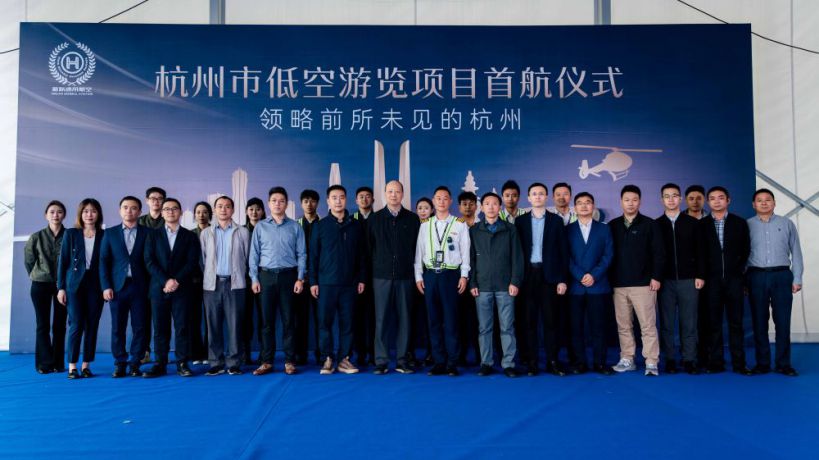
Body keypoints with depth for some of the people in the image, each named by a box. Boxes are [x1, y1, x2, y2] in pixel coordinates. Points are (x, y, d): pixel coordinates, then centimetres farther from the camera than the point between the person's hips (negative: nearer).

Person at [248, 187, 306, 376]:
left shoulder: (295, 227, 5)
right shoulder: (260, 227, 7)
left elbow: (301, 254, 4)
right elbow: (254, 254, 7)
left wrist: (300, 278, -3)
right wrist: (254, 278, 0)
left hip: (288, 276, -1)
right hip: (266, 276, 1)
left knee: (288, 320, 3)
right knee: (267, 320, 4)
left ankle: (290, 361, 10)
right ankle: (266, 361, 11)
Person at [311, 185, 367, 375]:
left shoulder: (356, 226, 7)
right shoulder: (320, 226, 4)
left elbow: (361, 254, 8)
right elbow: (313, 255, 3)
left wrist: (361, 278, 3)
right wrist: (313, 281, -2)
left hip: (349, 283, 1)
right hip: (326, 283, -1)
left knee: (347, 323, 3)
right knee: (325, 322, 1)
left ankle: (344, 359, 12)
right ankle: (327, 359, 11)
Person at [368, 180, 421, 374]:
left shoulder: (412, 219, 7)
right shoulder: (375, 218, 7)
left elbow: (417, 247, 7)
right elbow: (369, 247, 9)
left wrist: (414, 270, 3)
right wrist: (375, 268, 5)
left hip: (405, 276, 1)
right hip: (382, 276, 0)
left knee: (404, 318, 3)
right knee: (382, 319, 0)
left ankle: (402, 360, 11)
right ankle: (381, 361, 6)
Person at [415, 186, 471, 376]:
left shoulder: (460, 225, 2)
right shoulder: (425, 226, 10)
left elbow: (465, 252, 1)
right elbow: (419, 252, 10)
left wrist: (464, 276, -5)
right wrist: (418, 276, 5)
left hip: (451, 274, -3)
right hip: (430, 275, 3)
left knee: (451, 320, -1)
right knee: (434, 320, 5)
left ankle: (452, 363, 6)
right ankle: (439, 362, 13)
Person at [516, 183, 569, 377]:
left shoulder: (556, 221, 6)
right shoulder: (520, 221, 8)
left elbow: (563, 251, 3)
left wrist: (562, 279, -4)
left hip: (549, 276, 0)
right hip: (528, 275, 1)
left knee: (550, 320, 1)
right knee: (529, 320, 3)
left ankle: (552, 361, 7)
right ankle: (531, 362, 8)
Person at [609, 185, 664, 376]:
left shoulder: (649, 224, 1)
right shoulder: (613, 225, 9)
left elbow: (658, 253, -2)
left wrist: (656, 277, -8)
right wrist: (609, 279, 6)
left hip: (643, 283, -3)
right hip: (619, 285, 3)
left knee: (648, 325, -2)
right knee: (623, 325, 8)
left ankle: (651, 363, 3)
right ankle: (627, 360, 17)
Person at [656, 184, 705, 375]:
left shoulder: (692, 223, 7)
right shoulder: (656, 225, 6)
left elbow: (699, 252, 5)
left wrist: (700, 276, -1)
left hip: (688, 280, 0)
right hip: (665, 280, 0)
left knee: (689, 322, 2)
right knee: (666, 322, 2)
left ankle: (689, 360, 8)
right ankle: (670, 359, 9)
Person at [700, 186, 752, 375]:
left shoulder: (740, 223, 7)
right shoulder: (701, 224, 4)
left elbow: (746, 250, 9)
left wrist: (739, 269, 2)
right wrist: (703, 274, 1)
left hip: (734, 279, 0)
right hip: (712, 280, 0)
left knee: (736, 322, 2)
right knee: (713, 323, 2)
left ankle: (739, 363, 6)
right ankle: (716, 362, 6)